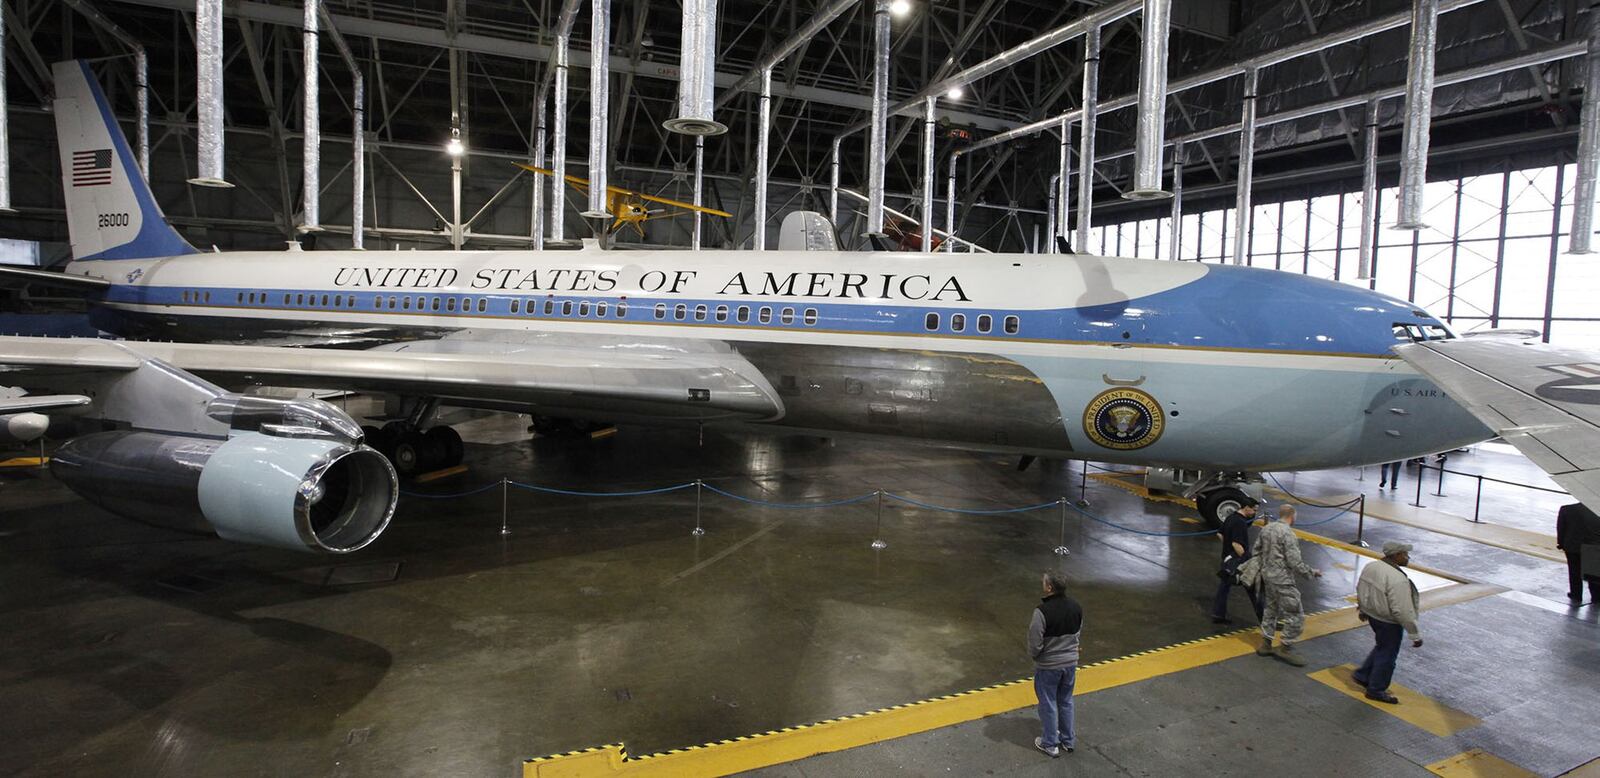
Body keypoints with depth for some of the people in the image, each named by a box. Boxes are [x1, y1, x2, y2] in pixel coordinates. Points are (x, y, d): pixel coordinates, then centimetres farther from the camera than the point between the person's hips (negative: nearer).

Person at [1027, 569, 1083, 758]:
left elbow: (1035, 644, -22)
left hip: (1048, 666, -5)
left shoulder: (1042, 611, -28)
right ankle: (1068, 740, 36)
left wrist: (1032, 656, -1)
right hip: (1070, 662, 6)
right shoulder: (1076, 607, -8)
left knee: (1048, 704, 13)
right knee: (1066, 702, 22)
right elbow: (1079, 633, 7)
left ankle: (1050, 744, 26)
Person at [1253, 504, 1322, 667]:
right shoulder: (1288, 533, -20)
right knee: (1295, 615, 2)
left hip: (1267, 576, 9)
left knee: (1270, 610, 19)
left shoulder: (1266, 528, 4)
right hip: (1282, 580, -9)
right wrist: (1312, 572, -6)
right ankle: (1285, 648, 9)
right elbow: (1295, 562, -21)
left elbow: (1256, 551, 12)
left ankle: (1265, 644, 27)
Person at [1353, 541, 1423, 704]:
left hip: (1372, 614, 8)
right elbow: (1403, 611, -27)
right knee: (1387, 655, 11)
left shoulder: (1371, 566, -3)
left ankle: (1362, 675, 36)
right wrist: (1415, 634, -17)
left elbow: (1360, 590, 12)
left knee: (1381, 647, 27)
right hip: (1388, 622, -8)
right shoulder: (1398, 580, -29)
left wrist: (1363, 610, 27)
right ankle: (1376, 690, 25)